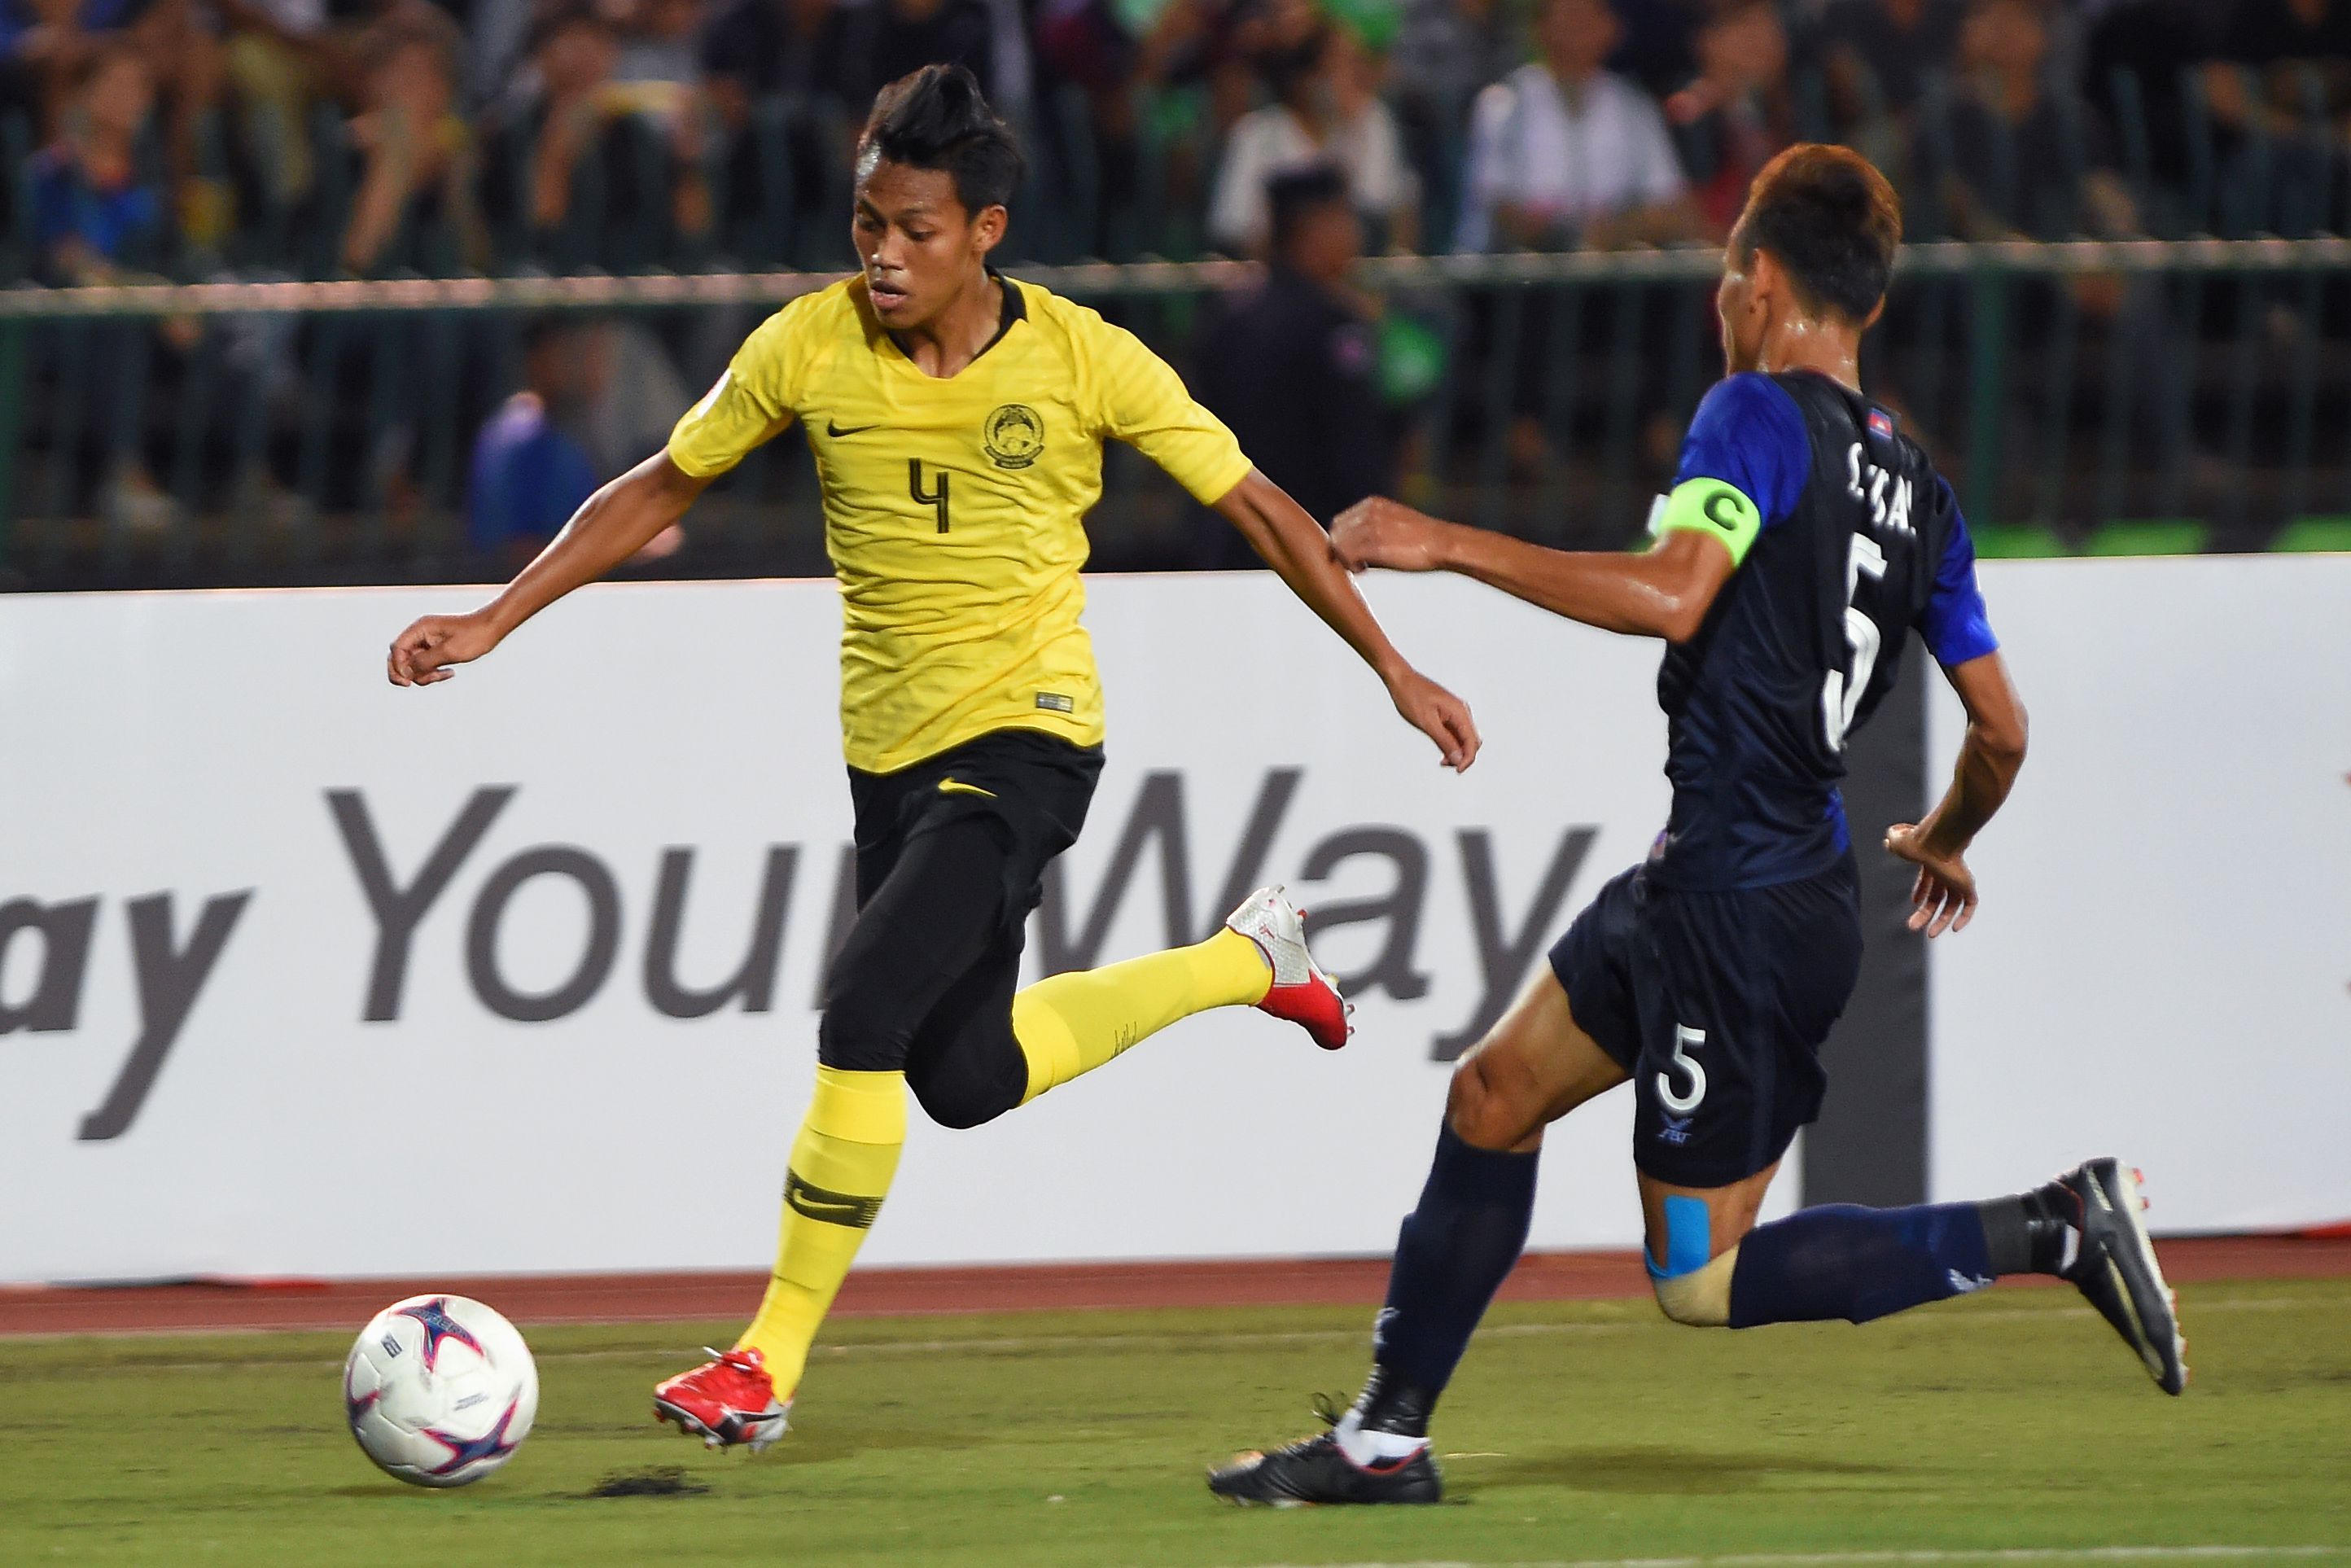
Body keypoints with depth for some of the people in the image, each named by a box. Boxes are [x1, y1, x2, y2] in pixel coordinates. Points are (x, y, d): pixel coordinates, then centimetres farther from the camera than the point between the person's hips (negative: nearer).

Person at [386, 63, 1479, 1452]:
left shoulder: (1082, 358, -11)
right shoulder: (811, 348, -4)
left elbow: (1257, 507, -3)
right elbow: (661, 492, 9)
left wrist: (1395, 670, -4)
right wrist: (494, 622, 3)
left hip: (1030, 728, -5)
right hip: (892, 748, 5)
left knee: (864, 1017, -22)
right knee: (964, 1081, 14)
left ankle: (771, 1363, -13)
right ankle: (1247, 960, 37)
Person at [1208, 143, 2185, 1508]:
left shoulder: (1760, 417, -12)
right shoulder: (1916, 485, 11)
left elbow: (1672, 595, -29)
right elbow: (2001, 732, 14)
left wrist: (1449, 545, -24)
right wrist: (1945, 840, 35)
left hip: (1742, 908, -9)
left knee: (1702, 1279, -2)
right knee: (1495, 1096, 16)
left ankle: (2049, 1230, -8)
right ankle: (1387, 1438, 21)